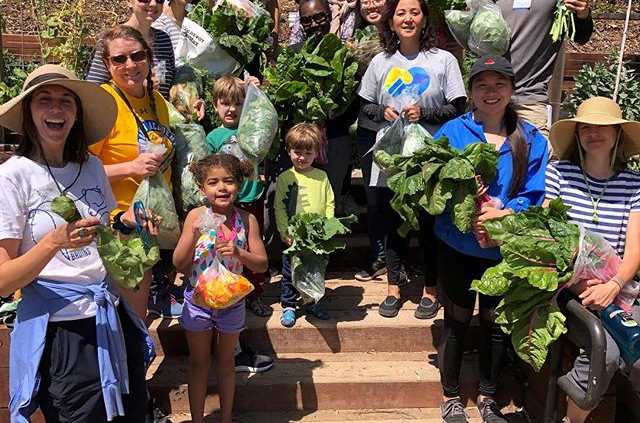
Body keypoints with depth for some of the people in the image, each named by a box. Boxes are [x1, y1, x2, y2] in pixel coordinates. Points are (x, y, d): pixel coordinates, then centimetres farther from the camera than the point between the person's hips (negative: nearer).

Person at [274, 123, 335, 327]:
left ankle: (313, 302, 34)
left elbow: (329, 203, 5)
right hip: (293, 238, -2)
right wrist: (285, 232, -13)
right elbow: (279, 208, -5)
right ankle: (288, 306, 24)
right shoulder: (285, 178, -4)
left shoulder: (321, 177, 3)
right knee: (290, 273, 9)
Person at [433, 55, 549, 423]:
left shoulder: (531, 140, -1)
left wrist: (502, 213, -24)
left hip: (506, 249, 2)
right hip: (458, 246, -1)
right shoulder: (451, 133, -5)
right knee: (458, 320, 10)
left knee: (495, 322, 15)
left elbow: (534, 195, -6)